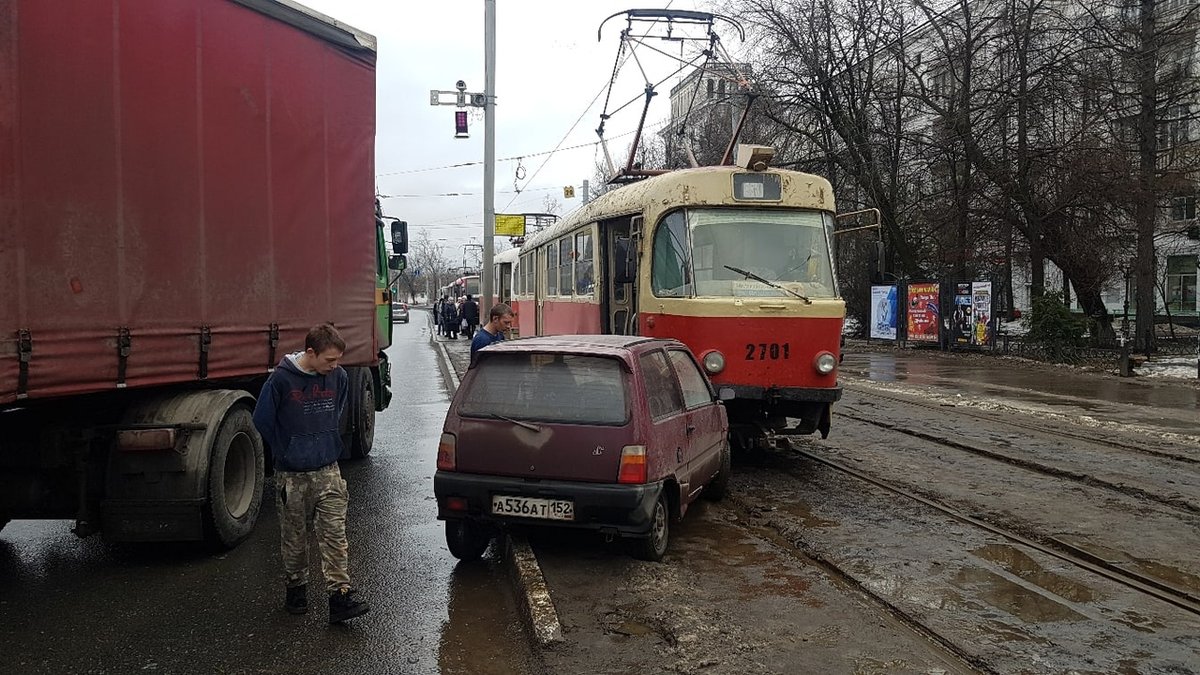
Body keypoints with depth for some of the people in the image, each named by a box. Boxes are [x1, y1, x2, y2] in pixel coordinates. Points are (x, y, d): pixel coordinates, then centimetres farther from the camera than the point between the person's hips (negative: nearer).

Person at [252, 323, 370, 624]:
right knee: (294, 537, 12)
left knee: (335, 534, -5)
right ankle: (296, 589, 30)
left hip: (328, 470, 2)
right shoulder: (281, 379, -14)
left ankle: (340, 597, -4)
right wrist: (286, 452, 6)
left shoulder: (339, 377, -3)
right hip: (291, 475, -2)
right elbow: (262, 421, -2)